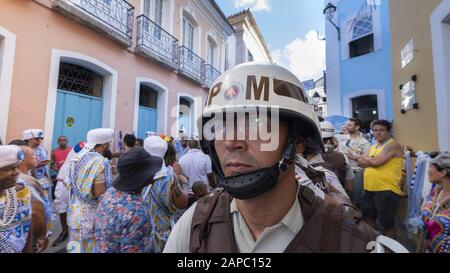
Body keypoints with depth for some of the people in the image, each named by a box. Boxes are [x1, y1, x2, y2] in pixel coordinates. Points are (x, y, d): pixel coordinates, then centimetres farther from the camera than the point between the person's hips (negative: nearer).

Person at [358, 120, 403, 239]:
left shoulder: (392, 145, -10)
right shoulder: (373, 147, 15)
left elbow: (376, 161, -22)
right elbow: (360, 162, 7)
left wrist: (366, 159, -3)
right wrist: (371, 161, -11)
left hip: (386, 190, -8)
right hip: (369, 189, 9)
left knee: (387, 224, 4)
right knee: (369, 218, 21)